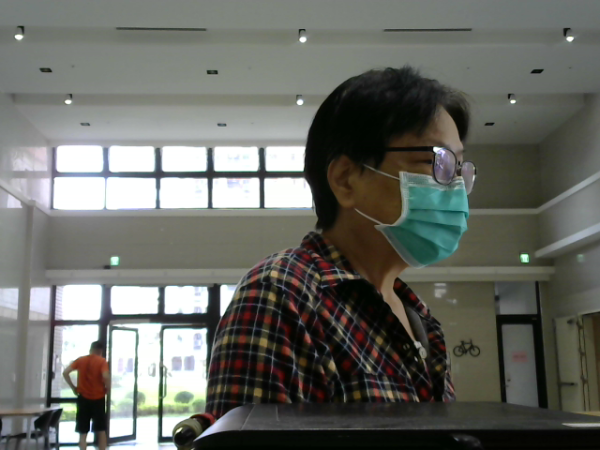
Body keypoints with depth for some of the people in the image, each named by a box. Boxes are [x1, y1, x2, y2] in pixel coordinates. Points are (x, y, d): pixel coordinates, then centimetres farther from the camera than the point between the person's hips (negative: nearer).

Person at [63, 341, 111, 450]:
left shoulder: (80, 360, 6)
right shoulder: (102, 361, -4)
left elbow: (65, 373, -3)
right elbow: (106, 376, -21)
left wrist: (73, 387, 5)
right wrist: (107, 388, -3)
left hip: (83, 398, 2)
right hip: (98, 398, -2)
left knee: (83, 432, 5)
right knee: (101, 430, 10)